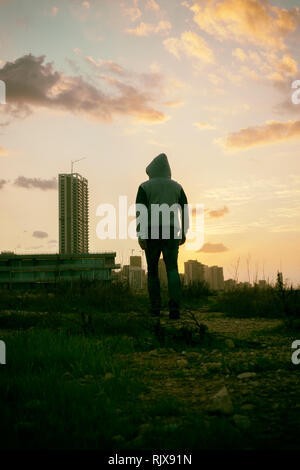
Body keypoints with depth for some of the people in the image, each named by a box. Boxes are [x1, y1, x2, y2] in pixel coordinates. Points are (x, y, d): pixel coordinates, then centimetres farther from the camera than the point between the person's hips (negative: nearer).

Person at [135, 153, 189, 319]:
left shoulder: (145, 187, 2)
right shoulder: (176, 186, 11)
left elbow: (140, 212, -8)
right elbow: (185, 210, 8)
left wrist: (140, 236, -11)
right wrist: (183, 233, 13)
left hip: (152, 232, -1)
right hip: (171, 232, 1)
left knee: (152, 270, 12)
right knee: (172, 269, -6)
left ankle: (155, 307, 14)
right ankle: (174, 306, -25)